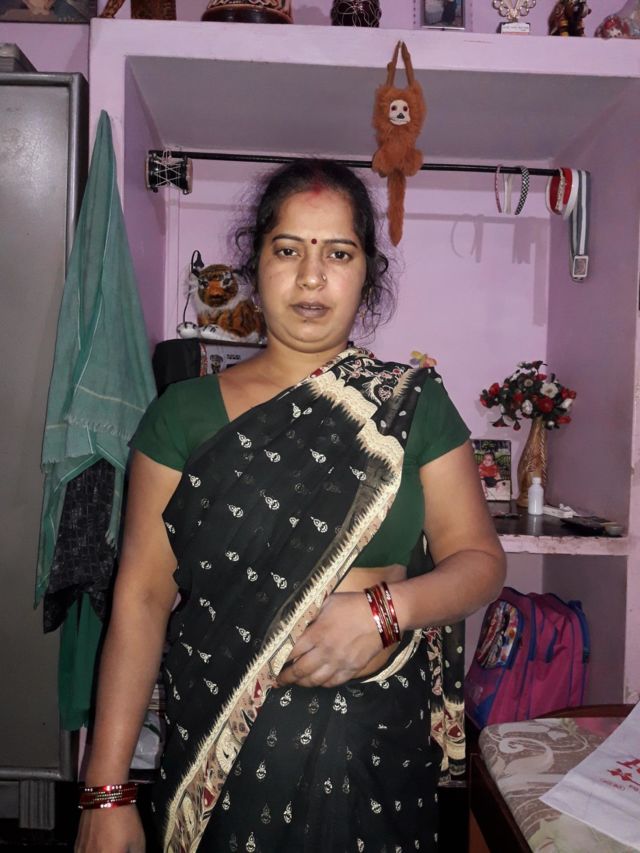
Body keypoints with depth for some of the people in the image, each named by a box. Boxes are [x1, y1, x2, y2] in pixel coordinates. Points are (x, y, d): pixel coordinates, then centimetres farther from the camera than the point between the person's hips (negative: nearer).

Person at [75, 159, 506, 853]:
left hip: (377, 743, 1)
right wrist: (106, 793, -7)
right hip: (213, 742, 0)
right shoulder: (185, 412, -2)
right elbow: (142, 595, -4)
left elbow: (480, 560, 1)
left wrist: (383, 609, -20)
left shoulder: (413, 403, 0)